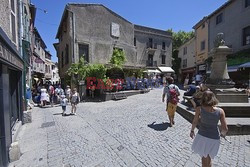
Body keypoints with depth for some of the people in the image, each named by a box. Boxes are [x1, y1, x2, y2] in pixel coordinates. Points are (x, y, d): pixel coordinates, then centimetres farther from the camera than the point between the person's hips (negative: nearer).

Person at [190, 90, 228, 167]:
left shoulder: (199, 109, -17)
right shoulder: (220, 111, -13)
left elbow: (194, 122, -6)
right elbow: (225, 128, -9)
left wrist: (192, 131, 12)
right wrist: (222, 134, 14)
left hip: (202, 136, -1)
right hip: (214, 139, 2)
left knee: (204, 159, 23)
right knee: (209, 159, 27)